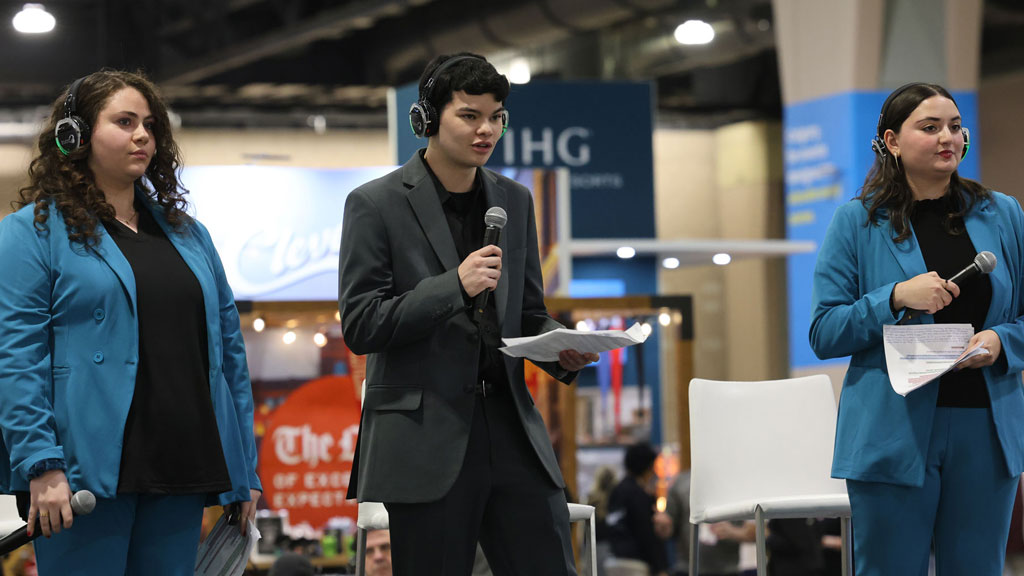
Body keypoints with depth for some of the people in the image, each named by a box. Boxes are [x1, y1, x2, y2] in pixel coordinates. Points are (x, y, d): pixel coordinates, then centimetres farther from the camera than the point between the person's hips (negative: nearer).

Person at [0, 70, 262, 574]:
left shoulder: (188, 234, 19)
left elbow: (228, 352, 18)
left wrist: (245, 468, 12)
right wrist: (42, 466, -18)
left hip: (179, 475, 5)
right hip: (86, 474, -5)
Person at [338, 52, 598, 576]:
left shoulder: (514, 202, 15)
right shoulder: (376, 204, -1)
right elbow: (359, 326, -7)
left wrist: (561, 350, -2)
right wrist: (454, 286, -17)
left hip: (510, 429, 4)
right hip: (423, 441, -4)